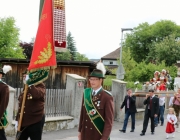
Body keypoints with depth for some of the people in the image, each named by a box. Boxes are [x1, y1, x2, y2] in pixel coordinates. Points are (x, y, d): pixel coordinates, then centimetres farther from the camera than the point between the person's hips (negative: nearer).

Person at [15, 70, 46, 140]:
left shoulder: (40, 86, -7)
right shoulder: (25, 88, 15)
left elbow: (37, 94, -32)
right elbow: (20, 105, 18)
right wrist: (17, 120, 15)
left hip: (36, 121, -7)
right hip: (23, 121, 7)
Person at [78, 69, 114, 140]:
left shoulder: (107, 97, -13)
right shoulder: (86, 93, 4)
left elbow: (109, 120, -14)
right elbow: (82, 113, 10)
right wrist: (80, 130, 11)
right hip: (85, 134, 5)